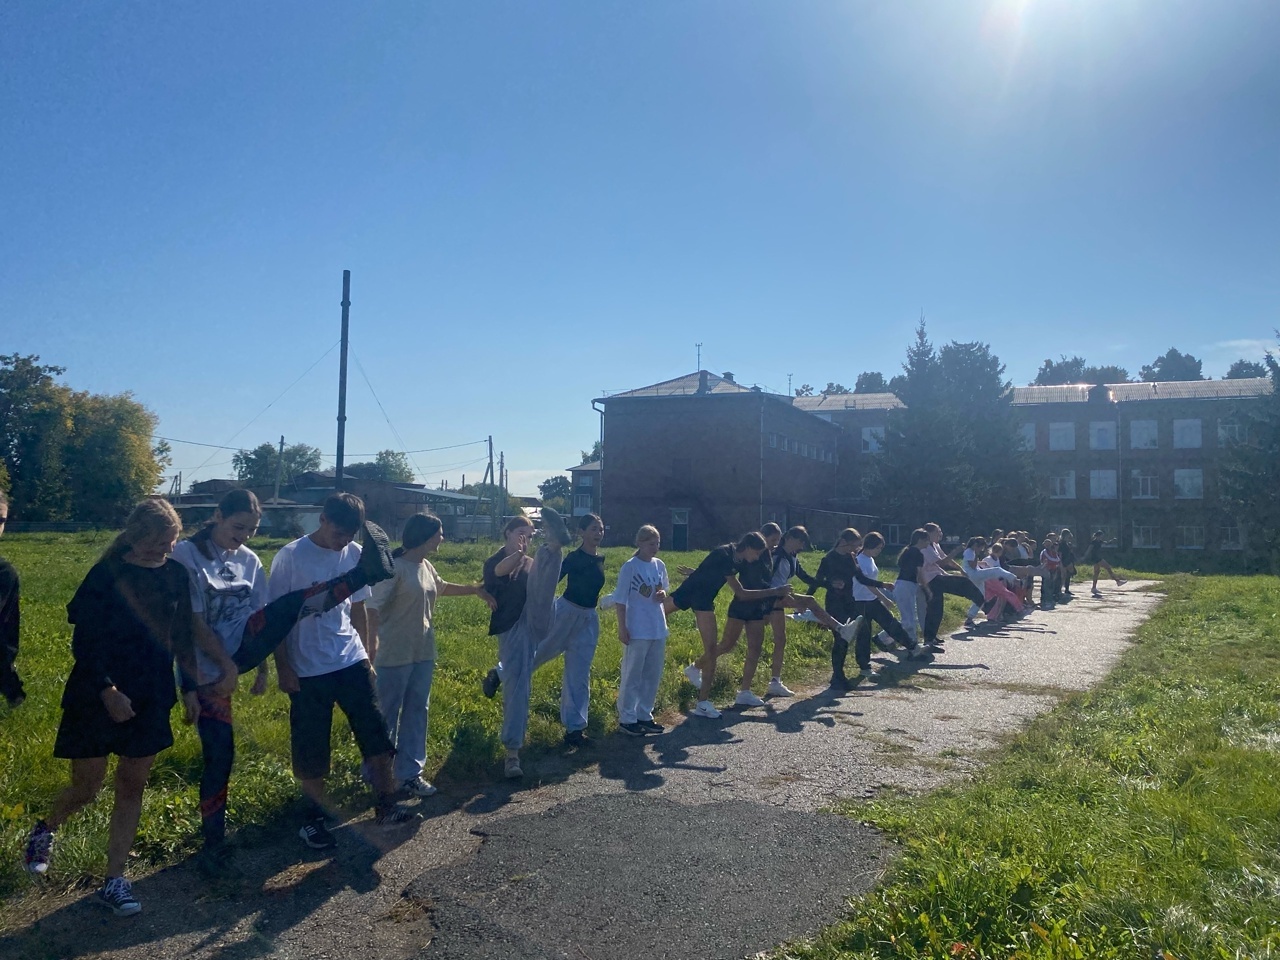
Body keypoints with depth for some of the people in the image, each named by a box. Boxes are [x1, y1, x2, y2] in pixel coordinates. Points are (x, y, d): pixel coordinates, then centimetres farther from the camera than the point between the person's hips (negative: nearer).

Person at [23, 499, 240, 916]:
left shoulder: (174, 574, -1)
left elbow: (188, 628, 9)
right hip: (99, 698, -4)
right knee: (86, 789, 7)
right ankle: (45, 829, 41)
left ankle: (115, 880, 20)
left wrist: (226, 664, 2)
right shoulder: (106, 575, -13)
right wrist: (108, 692, -17)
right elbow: (83, 643, -11)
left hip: (150, 700, 4)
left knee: (132, 786, 9)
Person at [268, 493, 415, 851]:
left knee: (376, 733, -1)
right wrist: (283, 668, -9)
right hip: (309, 670, -4)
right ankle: (312, 818, 25)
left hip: (351, 662, 4)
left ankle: (386, 805, 10)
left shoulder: (356, 554, 2)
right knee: (311, 750, 8)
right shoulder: (290, 557, -12)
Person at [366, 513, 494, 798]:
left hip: (423, 654, 8)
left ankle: (409, 774, 23)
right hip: (394, 656, -8)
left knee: (416, 713, 13)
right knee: (386, 716, 4)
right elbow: (373, 606, -21)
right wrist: (373, 644, -31)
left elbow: (443, 588, 30)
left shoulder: (427, 567, 8)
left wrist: (477, 590, 34)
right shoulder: (394, 567, -17)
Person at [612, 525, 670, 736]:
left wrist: (663, 595, -5)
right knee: (632, 677, 3)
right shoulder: (630, 567, -12)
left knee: (653, 675, 13)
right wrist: (622, 629, -14)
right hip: (637, 631, -6)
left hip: (658, 629, 7)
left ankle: (644, 715, 26)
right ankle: (626, 719, 13)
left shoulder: (659, 565, 6)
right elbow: (619, 601, -10)